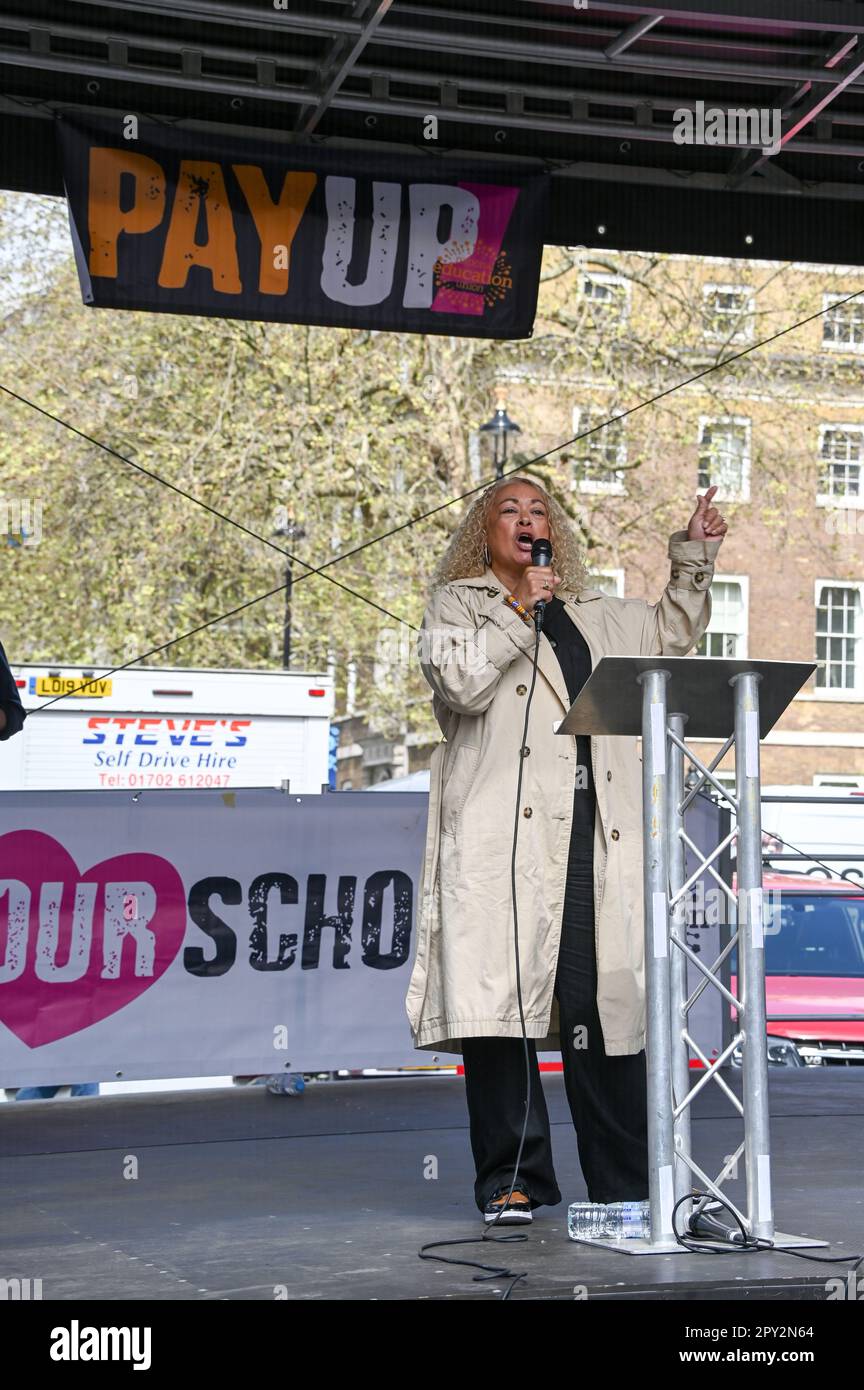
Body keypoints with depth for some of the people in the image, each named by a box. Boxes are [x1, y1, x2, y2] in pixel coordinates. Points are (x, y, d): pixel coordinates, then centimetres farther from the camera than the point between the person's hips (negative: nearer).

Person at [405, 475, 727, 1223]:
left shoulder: (596, 617, 27)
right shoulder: (458, 603, 13)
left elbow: (674, 630, 43)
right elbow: (458, 683, -6)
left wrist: (694, 555, 33)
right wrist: (520, 612, -3)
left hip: (595, 836, 4)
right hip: (503, 834, -4)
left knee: (604, 1002, -1)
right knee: (501, 998, -8)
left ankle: (626, 1185, 5)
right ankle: (513, 1178, 2)